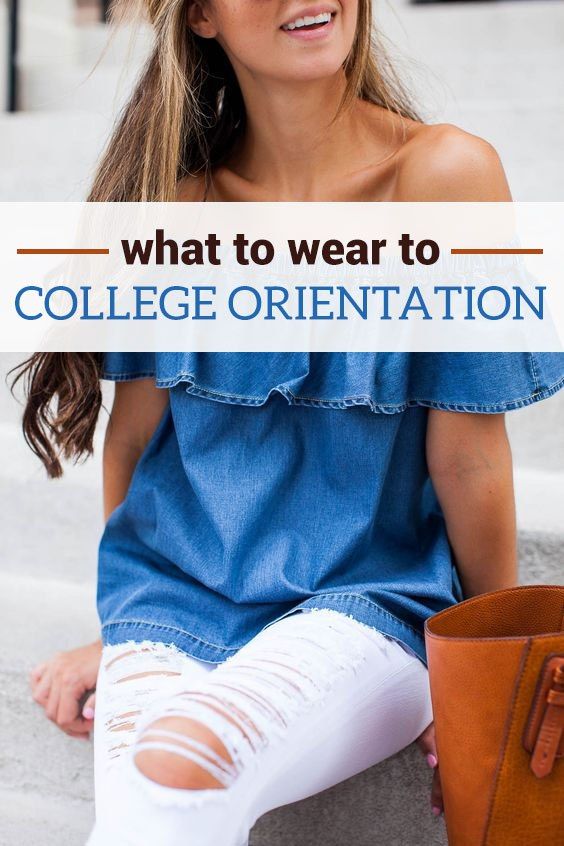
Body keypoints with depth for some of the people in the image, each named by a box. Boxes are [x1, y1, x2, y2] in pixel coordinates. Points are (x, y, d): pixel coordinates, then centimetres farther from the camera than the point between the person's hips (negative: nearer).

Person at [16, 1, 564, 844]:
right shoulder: (177, 197, 3)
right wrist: (121, 630, 13)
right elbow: (138, 426, 9)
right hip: (179, 601, 3)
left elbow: (469, 457, -6)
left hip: (373, 597, -2)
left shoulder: (443, 173, -9)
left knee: (181, 761, -29)